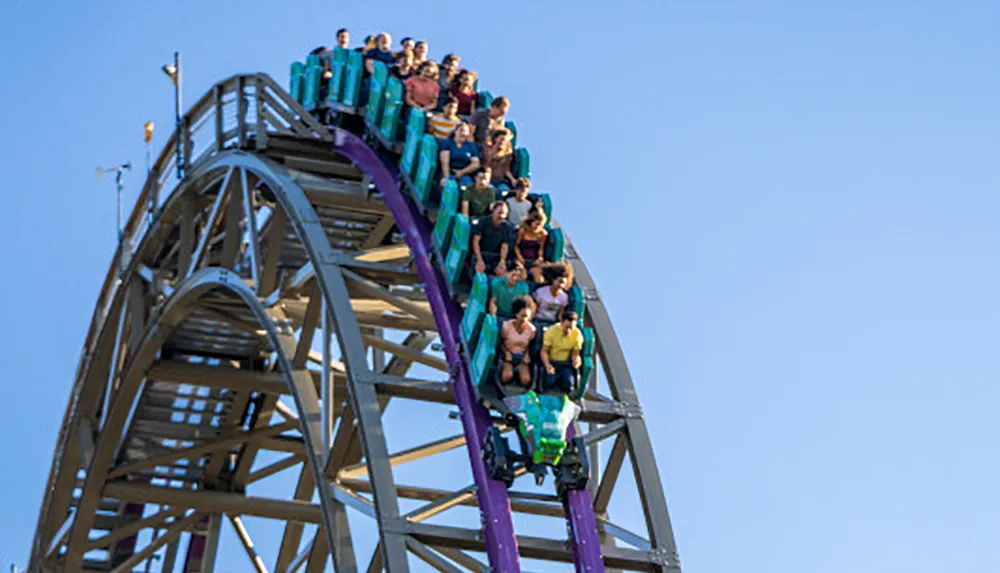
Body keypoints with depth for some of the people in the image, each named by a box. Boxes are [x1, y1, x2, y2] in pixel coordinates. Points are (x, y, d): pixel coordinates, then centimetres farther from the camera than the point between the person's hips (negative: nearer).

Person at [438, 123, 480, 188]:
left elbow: (475, 164, 7)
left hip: (464, 175, 2)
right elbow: (444, 162, -7)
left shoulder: (471, 146, 13)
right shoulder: (447, 143, 5)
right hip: (449, 173, -2)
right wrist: (446, 177, -20)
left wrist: (461, 172, -5)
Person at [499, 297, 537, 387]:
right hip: (509, 354, -2)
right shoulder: (507, 326, -14)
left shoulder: (531, 329, -9)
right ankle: (503, 368, 4)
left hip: (522, 356, 2)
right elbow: (501, 343, 0)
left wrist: (527, 355, -8)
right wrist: (506, 353, -15)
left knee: (526, 380, -23)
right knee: (507, 376, -31)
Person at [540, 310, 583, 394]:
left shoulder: (577, 334, -9)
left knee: (568, 385, -23)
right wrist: (547, 365, -29)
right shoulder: (552, 330, -15)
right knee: (548, 384, -25)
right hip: (551, 362, -1)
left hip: (566, 364, 1)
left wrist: (576, 360, -24)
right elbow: (544, 351, -11)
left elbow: (575, 354, 1)